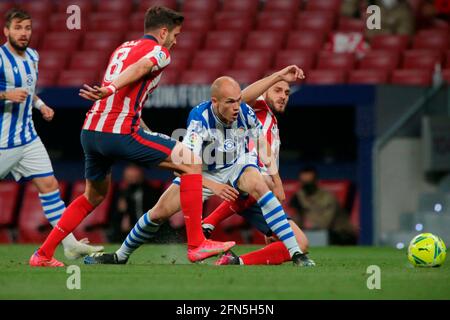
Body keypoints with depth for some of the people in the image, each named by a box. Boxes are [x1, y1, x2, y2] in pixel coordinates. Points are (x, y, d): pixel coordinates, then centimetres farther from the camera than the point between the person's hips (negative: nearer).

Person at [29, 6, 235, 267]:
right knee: (191, 162, -2)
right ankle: (197, 245, -7)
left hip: (90, 132, 8)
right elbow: (139, 68, -22)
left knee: (94, 196, 29)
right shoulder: (159, 52, 1)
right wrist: (111, 89, -39)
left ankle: (43, 255, 28)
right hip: (120, 133, -8)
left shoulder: (123, 48, 26)